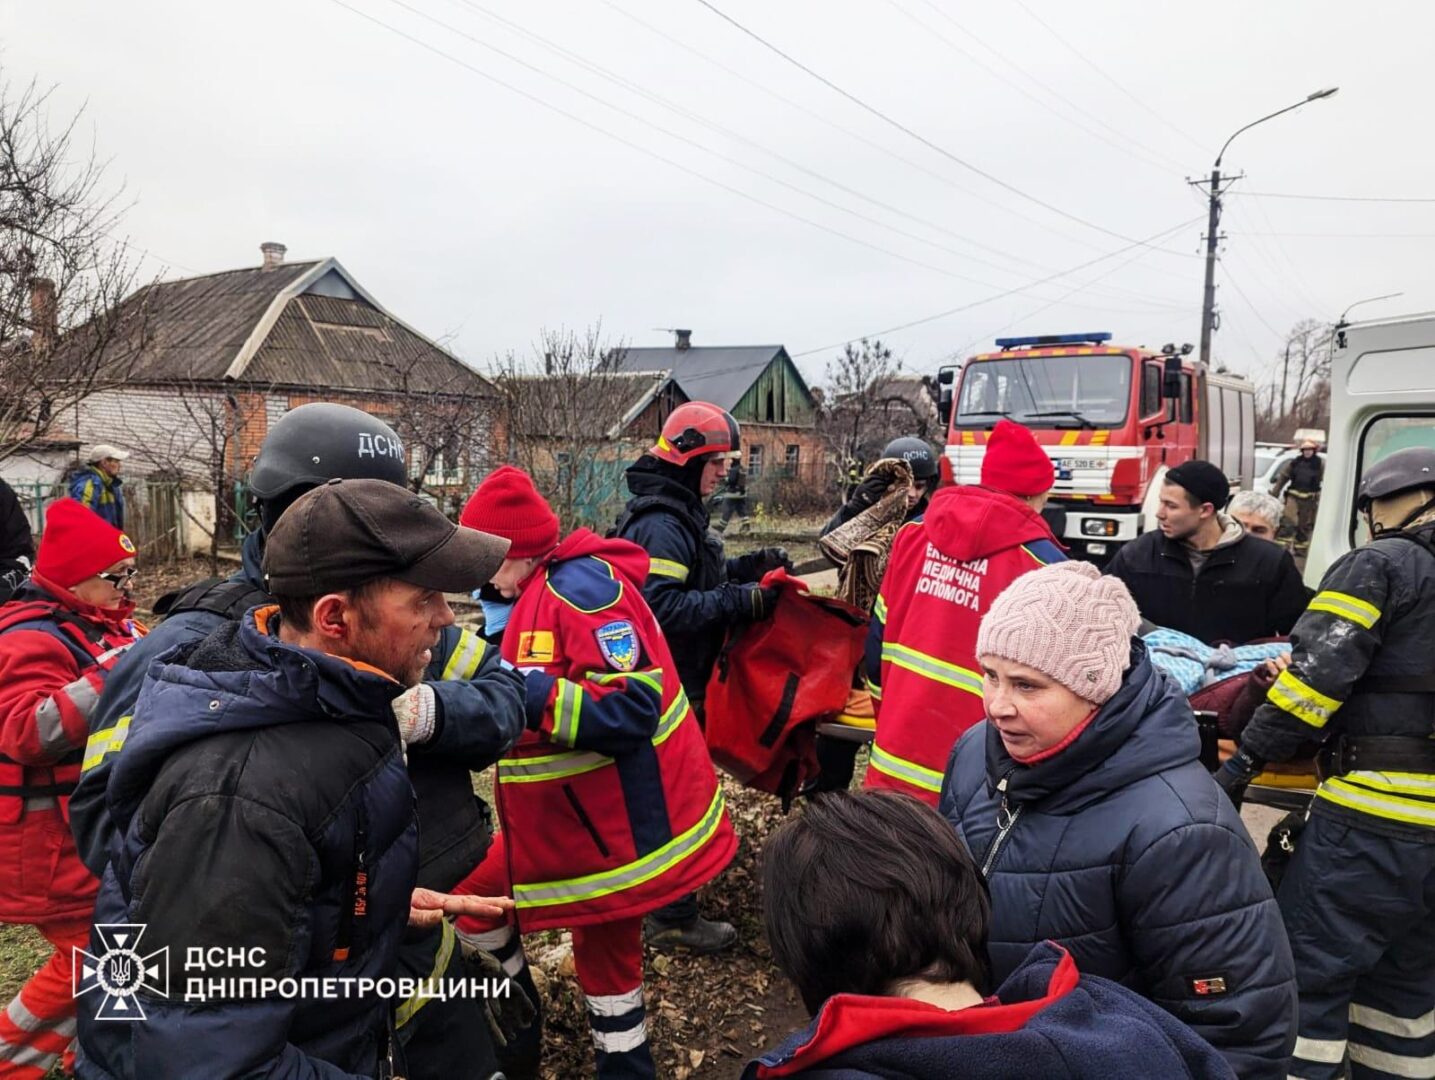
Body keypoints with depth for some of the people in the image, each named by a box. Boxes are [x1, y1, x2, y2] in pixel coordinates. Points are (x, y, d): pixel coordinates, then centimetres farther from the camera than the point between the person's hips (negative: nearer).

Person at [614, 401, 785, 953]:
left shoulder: (675, 512, 11)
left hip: (672, 680, 11)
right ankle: (673, 918, 14)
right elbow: (662, 608, -30)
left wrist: (749, 566, 8)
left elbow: (693, 578, 18)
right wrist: (740, 601, -27)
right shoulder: (661, 524, -22)